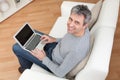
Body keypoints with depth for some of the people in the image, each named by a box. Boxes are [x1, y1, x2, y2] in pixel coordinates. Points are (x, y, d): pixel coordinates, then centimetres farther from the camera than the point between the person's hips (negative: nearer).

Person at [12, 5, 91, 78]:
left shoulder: (77, 50, -42)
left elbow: (60, 73, -27)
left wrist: (44, 59, -17)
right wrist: (55, 39, -2)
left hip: (53, 61, -7)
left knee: (16, 47, -4)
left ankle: (27, 68, 28)